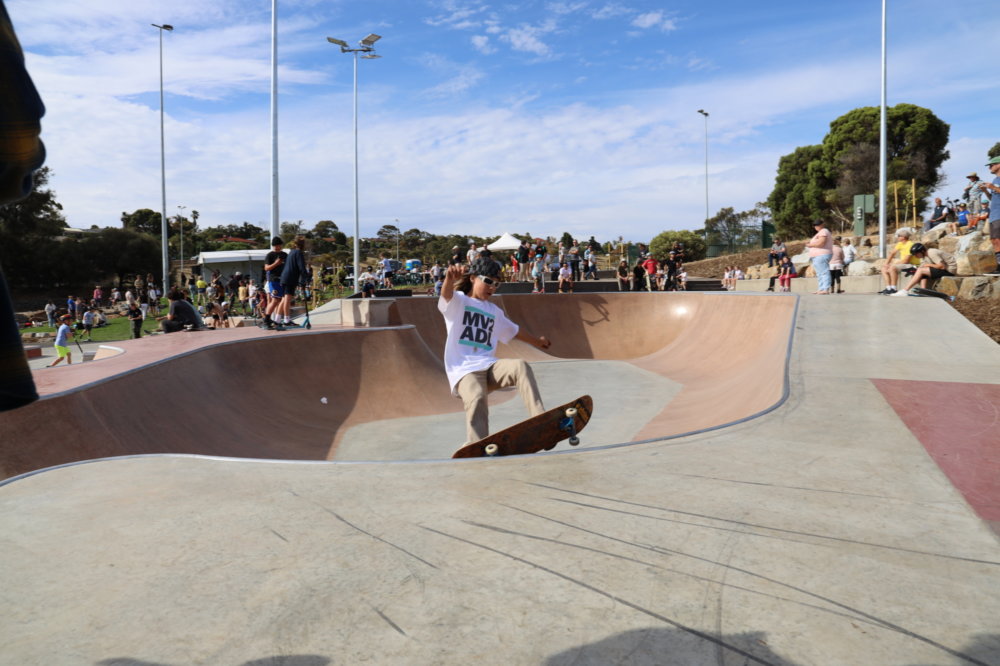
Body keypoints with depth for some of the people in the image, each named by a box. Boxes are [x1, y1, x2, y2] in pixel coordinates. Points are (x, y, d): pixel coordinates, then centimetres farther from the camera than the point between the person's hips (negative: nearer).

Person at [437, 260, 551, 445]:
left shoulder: (494, 312, 26)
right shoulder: (457, 302, 6)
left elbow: (514, 330, 43)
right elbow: (446, 294, -19)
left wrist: (537, 341, 57)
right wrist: (450, 279, -44)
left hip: (489, 366, 5)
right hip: (464, 369, -4)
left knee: (520, 366, -25)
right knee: (476, 398, -35)